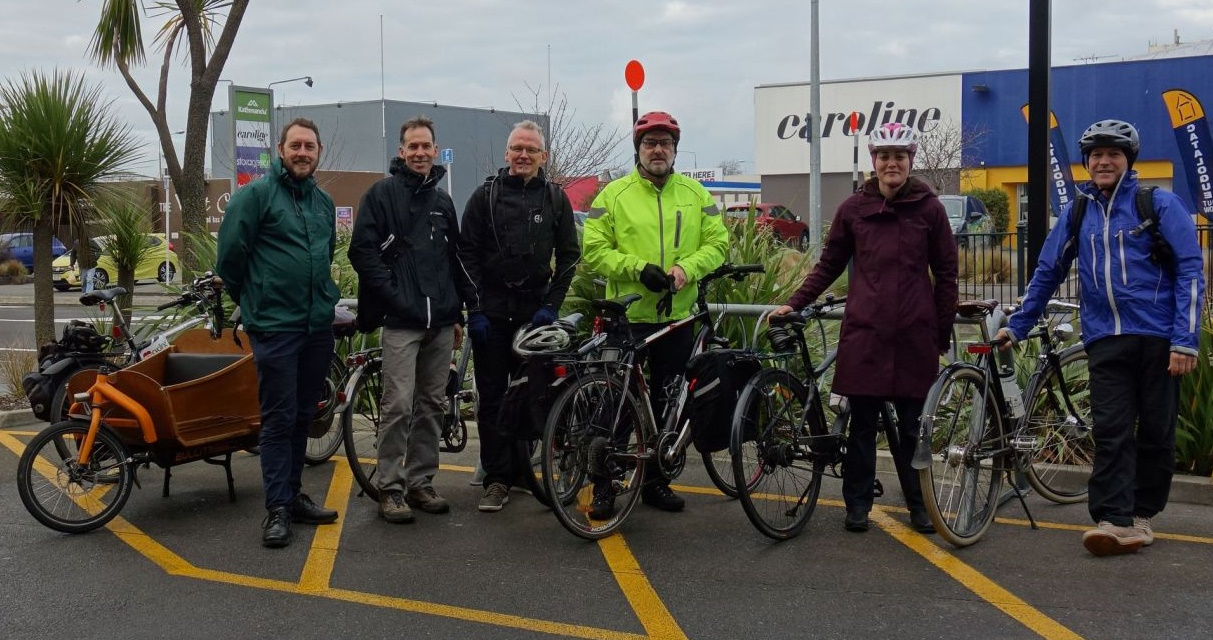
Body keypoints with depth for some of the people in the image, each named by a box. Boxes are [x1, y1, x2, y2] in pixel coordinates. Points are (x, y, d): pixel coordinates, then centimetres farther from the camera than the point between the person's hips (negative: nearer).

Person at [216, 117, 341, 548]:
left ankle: (293, 494, 23)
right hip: (274, 327, -6)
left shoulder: (324, 202, 14)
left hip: (319, 326, 6)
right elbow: (229, 256, -7)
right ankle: (277, 508, 2)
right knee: (279, 418, -4)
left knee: (303, 416, 12)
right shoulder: (256, 194, -7)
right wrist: (252, 301, 3)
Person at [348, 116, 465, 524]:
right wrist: (394, 295, -12)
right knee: (399, 406, -8)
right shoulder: (382, 194, -1)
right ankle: (390, 488, 0)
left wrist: (458, 313, 17)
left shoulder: (442, 201, 17)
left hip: (440, 322, 6)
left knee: (431, 406, 9)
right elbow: (362, 251, -8)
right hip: (401, 322, -6)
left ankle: (420, 482, 17)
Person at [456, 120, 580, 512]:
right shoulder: (486, 195, 2)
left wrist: (552, 305, -2)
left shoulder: (555, 199, 6)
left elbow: (569, 255, 8)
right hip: (491, 313, -1)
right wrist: (474, 309, -6)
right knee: (491, 398, 0)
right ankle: (496, 479, 4)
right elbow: (467, 254, 1)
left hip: (535, 313, 1)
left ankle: (520, 468, 17)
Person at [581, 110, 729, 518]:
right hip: (627, 316, -3)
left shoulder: (695, 194, 8)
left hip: (678, 317, 3)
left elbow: (718, 242, 5)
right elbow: (594, 249, -4)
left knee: (668, 404, 11)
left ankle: (655, 481, 24)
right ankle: (604, 486, 10)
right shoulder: (615, 194, 0)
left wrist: (686, 268, -13)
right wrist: (638, 268, -17)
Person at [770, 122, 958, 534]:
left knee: (911, 426, 6)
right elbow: (828, 265, 11)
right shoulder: (854, 209, 3)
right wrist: (794, 304, 3)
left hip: (913, 337, 0)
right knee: (862, 425, 6)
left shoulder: (929, 208, 1)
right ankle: (857, 505, 16)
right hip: (864, 332, 1)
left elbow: (946, 274, 6)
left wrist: (943, 334, 5)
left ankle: (919, 505, 20)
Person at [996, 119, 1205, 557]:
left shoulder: (1160, 204, 0)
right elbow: (1047, 273, 18)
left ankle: (1141, 514, 18)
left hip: (1157, 337, -2)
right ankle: (1116, 521, -10)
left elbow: (1189, 270, -4)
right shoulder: (1077, 213, 11)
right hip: (1106, 340, 2)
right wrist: (1017, 327, 15)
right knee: (1111, 432, -6)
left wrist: (1185, 340, -12)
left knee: (1156, 433, 6)